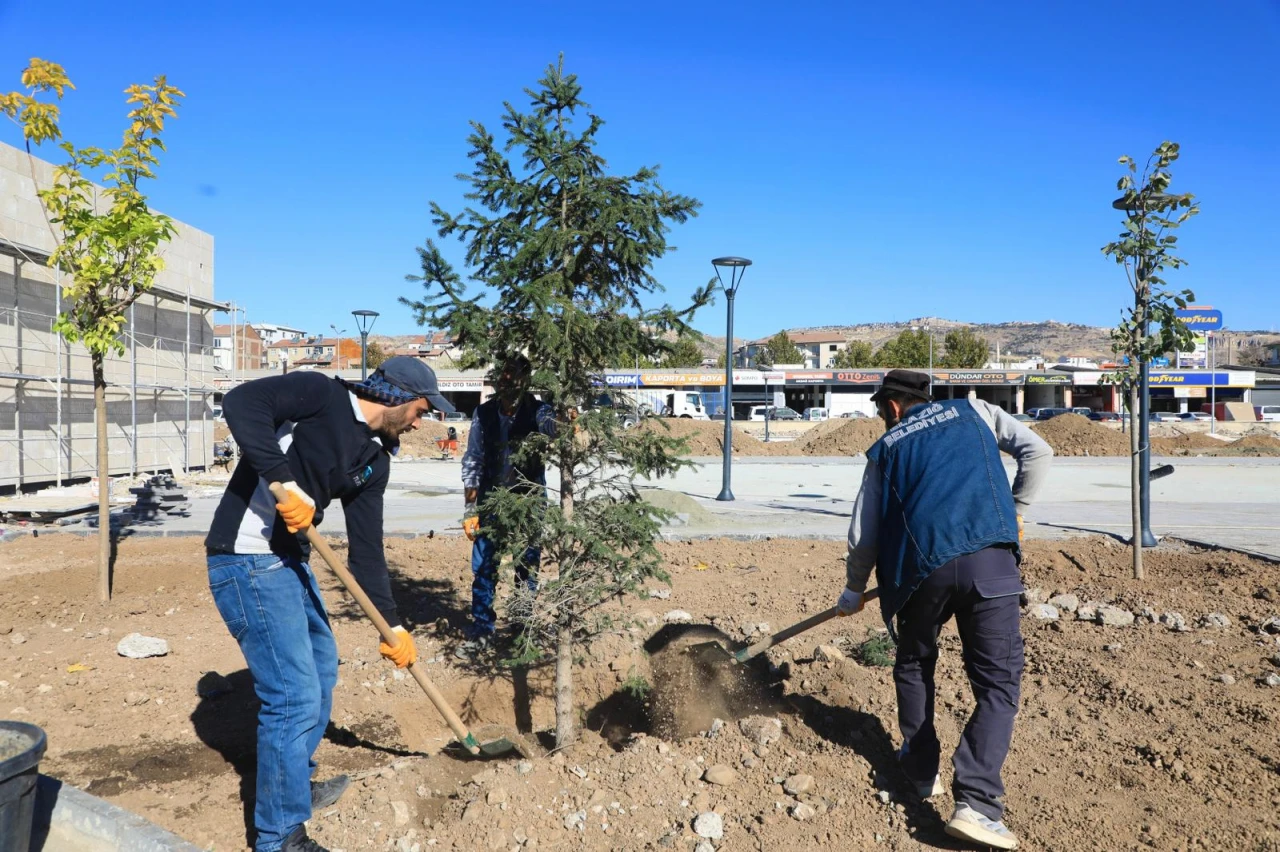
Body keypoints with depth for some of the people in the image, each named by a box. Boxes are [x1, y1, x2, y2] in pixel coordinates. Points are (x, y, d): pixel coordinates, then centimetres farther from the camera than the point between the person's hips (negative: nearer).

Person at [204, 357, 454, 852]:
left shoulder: (376, 458, 10)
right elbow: (242, 402, -27)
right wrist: (284, 480, -32)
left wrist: (392, 624, 9)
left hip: (289, 559, 10)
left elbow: (367, 549, 11)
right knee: (295, 696, -8)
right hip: (248, 558, -10)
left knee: (320, 668, 23)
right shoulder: (321, 394, -11)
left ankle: (297, 785, 43)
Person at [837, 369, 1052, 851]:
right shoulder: (974, 412, 22)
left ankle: (921, 773, 32)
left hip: (921, 568, 1)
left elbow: (862, 536, 19)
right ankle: (976, 802, -10)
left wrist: (854, 590, 34)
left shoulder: (885, 449, 19)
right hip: (990, 559, -1)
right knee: (997, 683, 3)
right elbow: (1037, 452, 12)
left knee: (913, 667, 25)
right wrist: (1015, 513, 20)